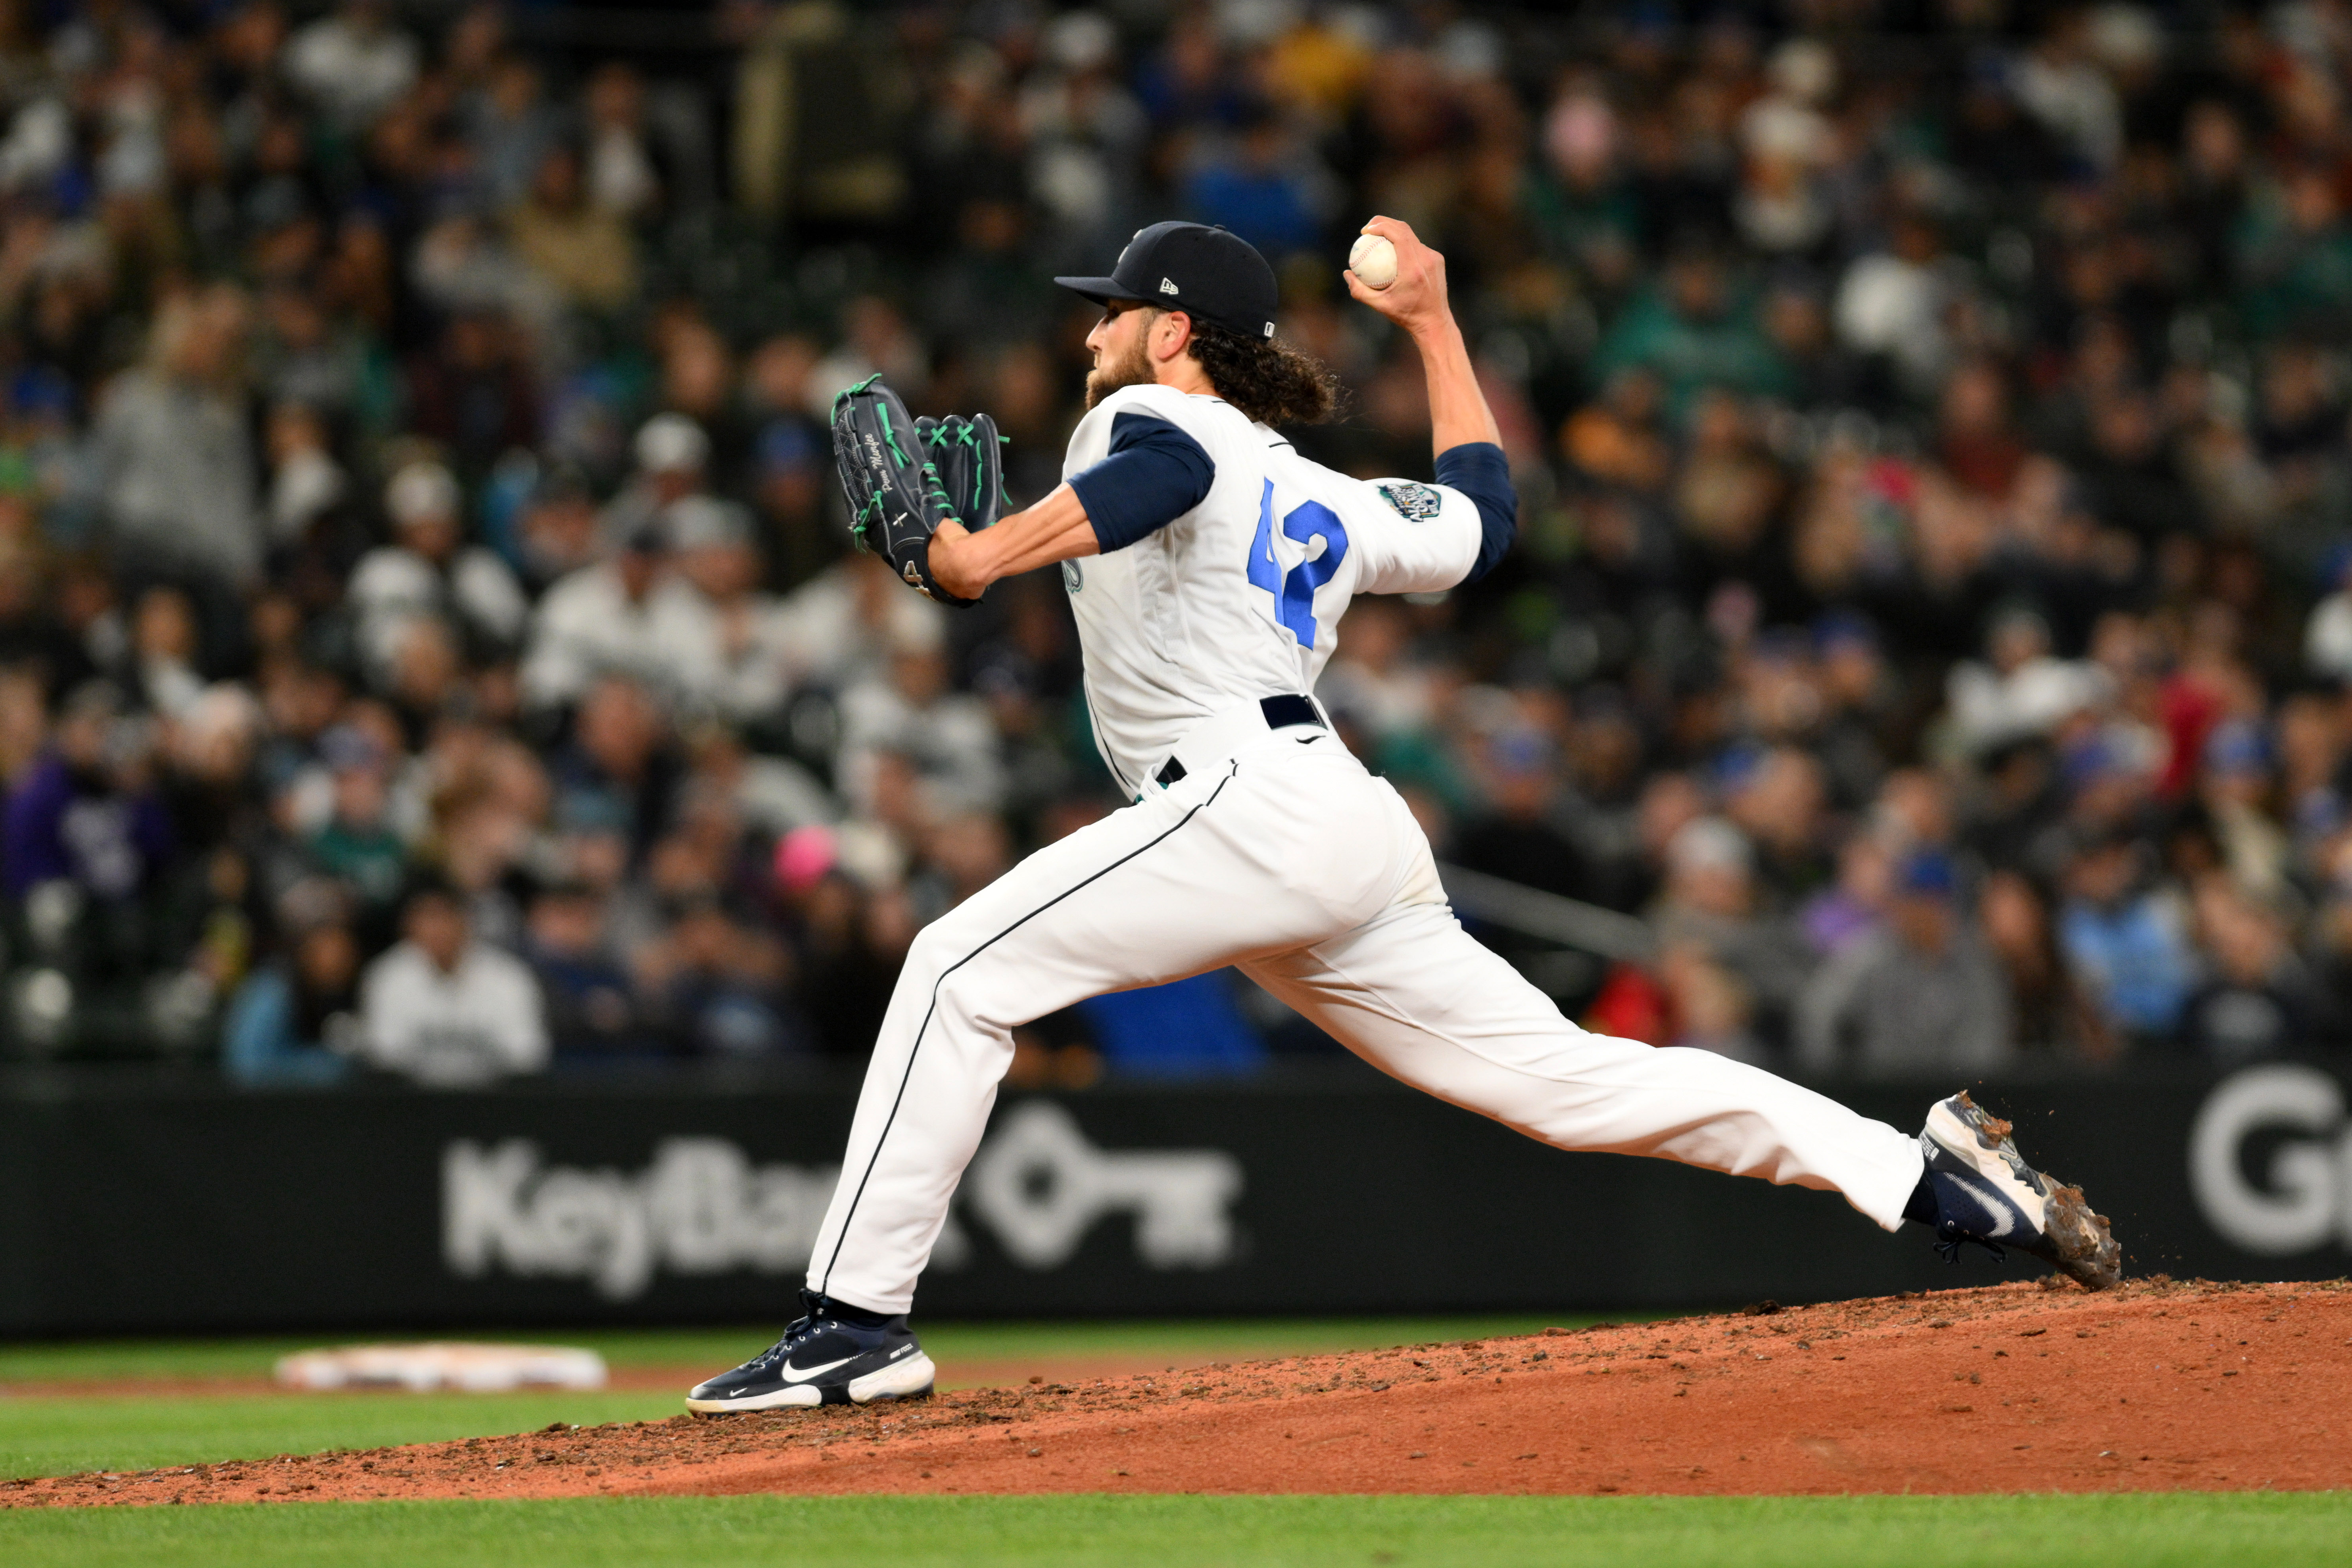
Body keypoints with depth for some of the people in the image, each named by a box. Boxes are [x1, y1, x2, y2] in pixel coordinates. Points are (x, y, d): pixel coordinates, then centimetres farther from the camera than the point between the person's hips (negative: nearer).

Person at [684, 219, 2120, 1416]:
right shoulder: (1322, 500, 27)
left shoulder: (1150, 419, 5)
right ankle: (1925, 1171, 1)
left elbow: (1166, 471, -20)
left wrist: (990, 556, -30)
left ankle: (861, 1322, -18)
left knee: (963, 971, -10)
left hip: (1246, 802, -9)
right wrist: (1432, 322, 51)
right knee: (1568, 1078, 7)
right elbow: (1483, 514, 43)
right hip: (1351, 830, 9)